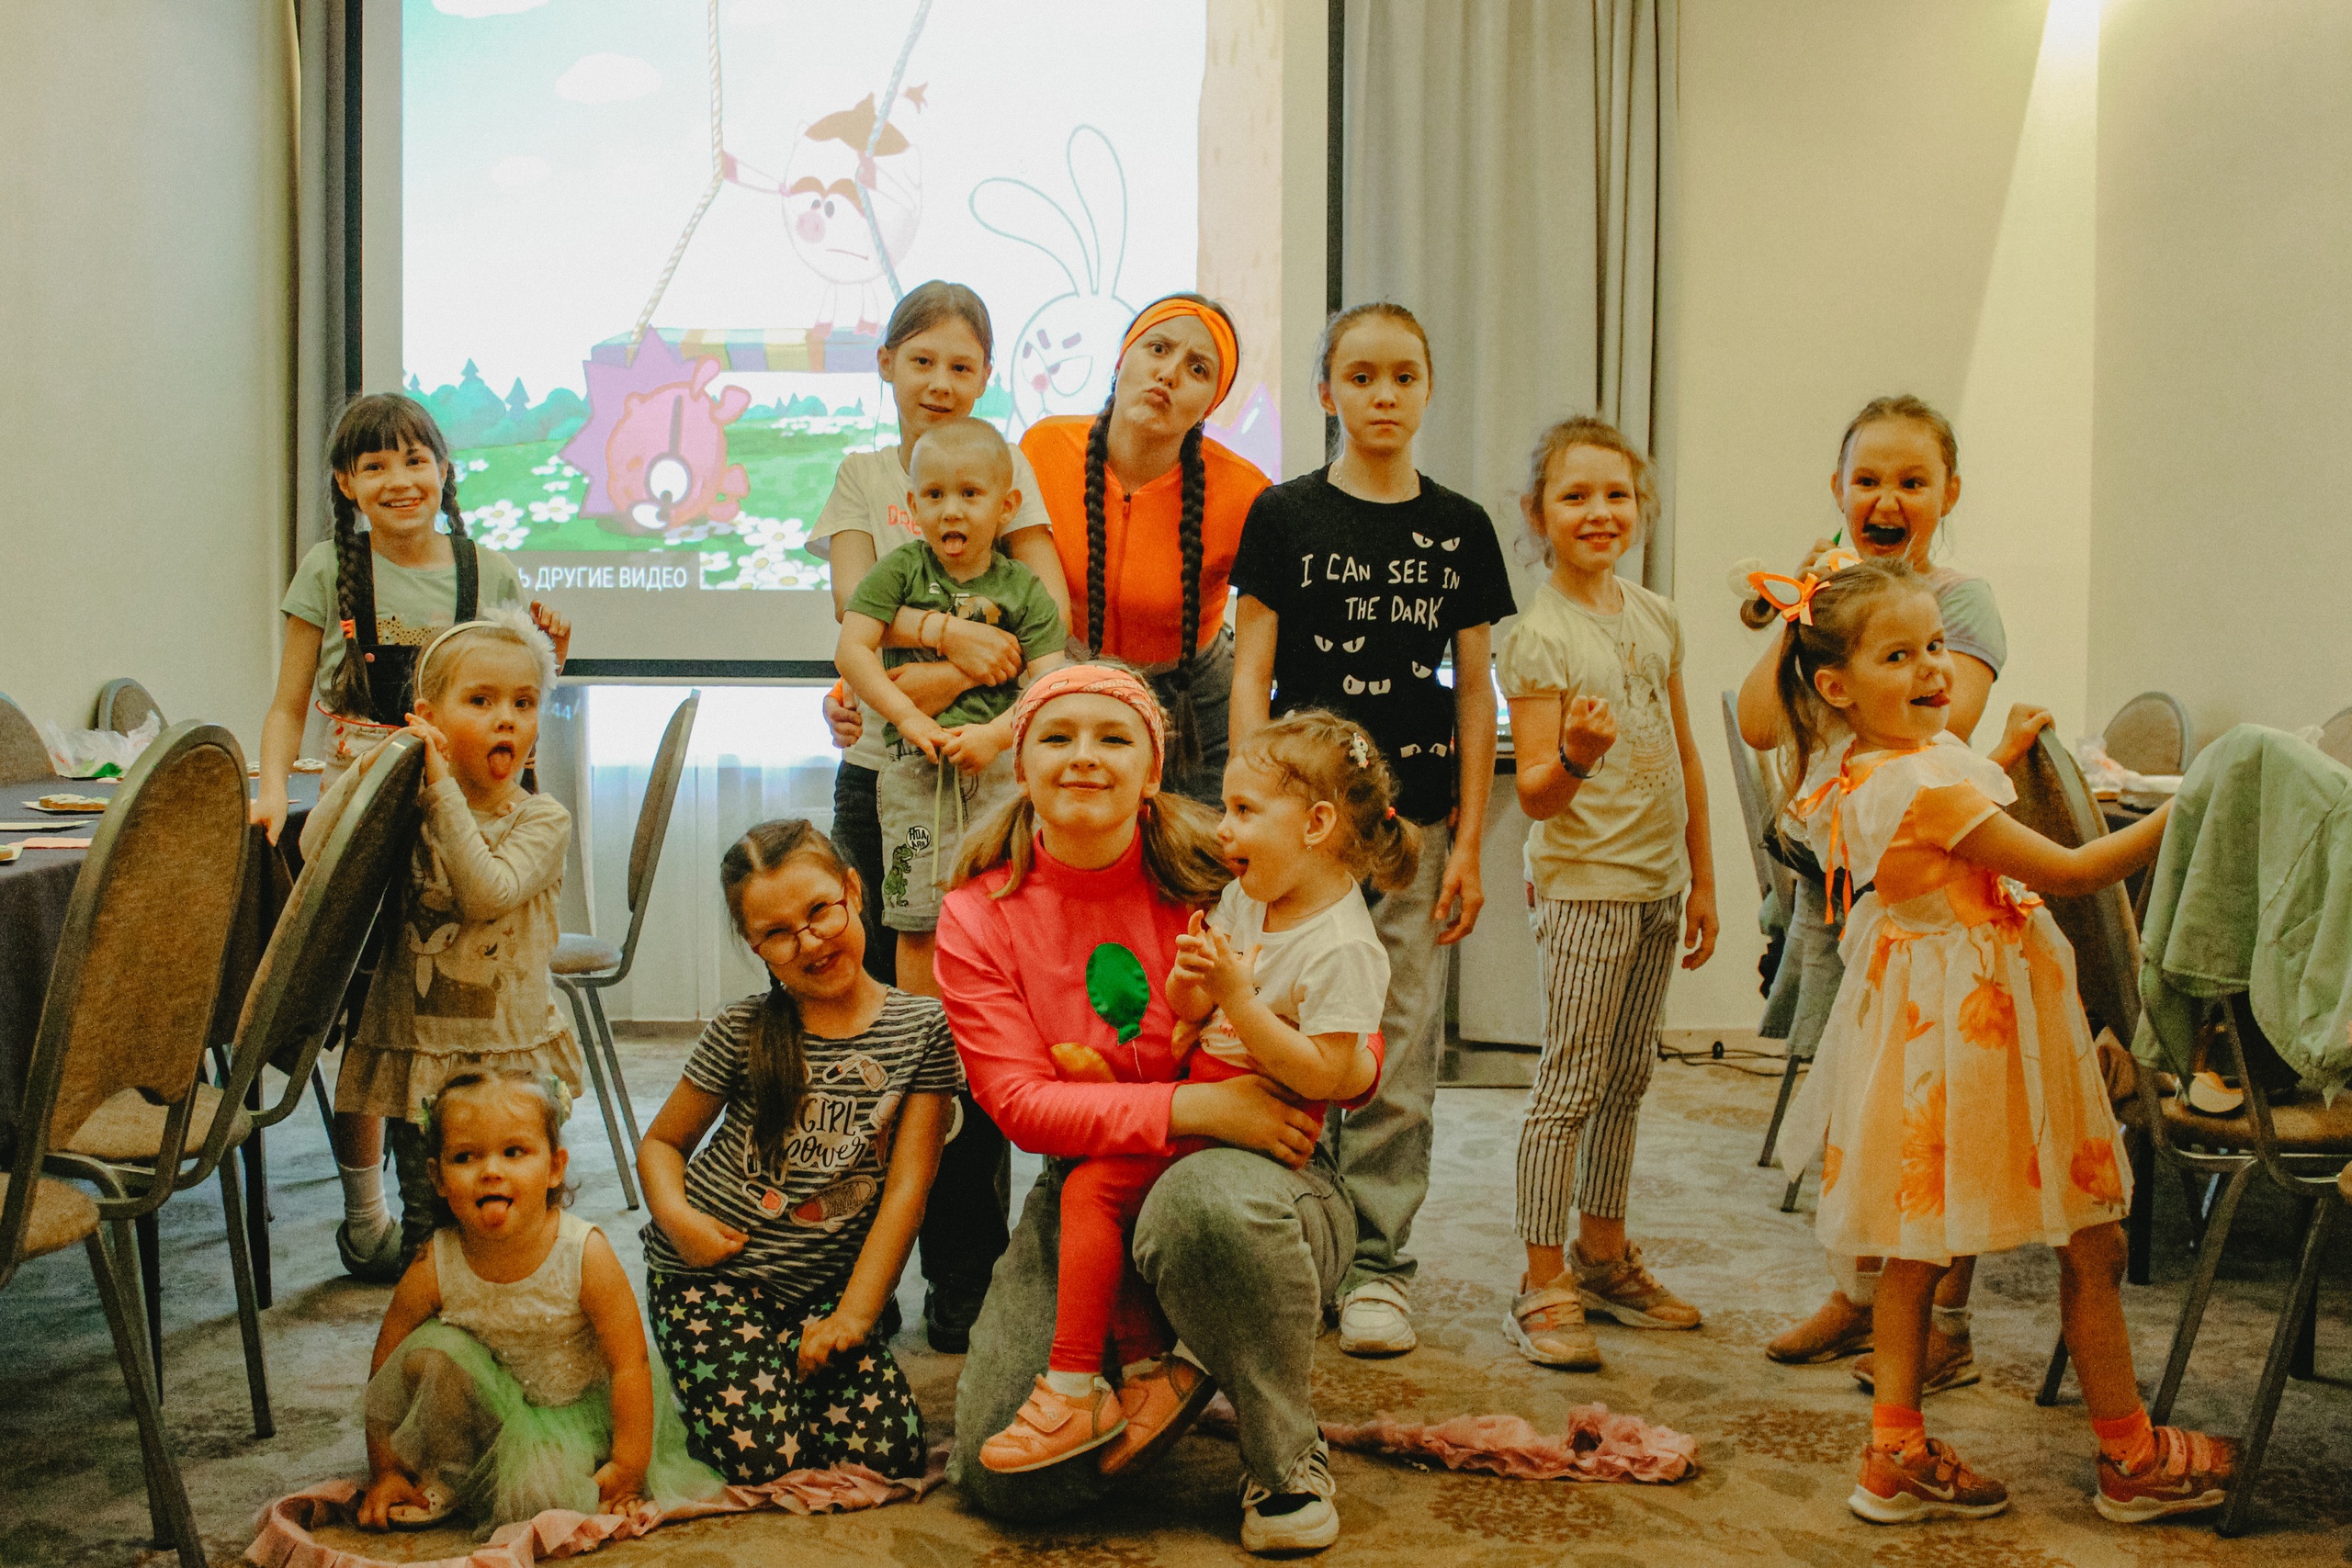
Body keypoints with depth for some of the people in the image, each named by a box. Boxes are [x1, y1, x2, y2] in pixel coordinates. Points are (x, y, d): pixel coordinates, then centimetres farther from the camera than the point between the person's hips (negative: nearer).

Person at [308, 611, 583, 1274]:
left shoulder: (542, 819, -5)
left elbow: (488, 891, -22)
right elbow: (316, 848, -11)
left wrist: (443, 788, -23)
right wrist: (373, 766, -18)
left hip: (514, 1057, -1)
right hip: (417, 1051, 1)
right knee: (427, 1222, 10)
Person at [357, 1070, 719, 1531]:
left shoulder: (585, 1255, -27)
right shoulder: (435, 1269, -21)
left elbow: (630, 1365, -22)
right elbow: (384, 1367, -7)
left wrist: (627, 1467, -21)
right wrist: (384, 1472, -4)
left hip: (580, 1403, -2)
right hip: (491, 1403, 2)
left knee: (541, 1493, -24)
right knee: (430, 1354, -23)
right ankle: (441, 1482, -1)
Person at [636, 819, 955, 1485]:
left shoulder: (923, 1029, -4)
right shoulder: (742, 1032, -4)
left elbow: (907, 1186, -6)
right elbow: (661, 1141, 9)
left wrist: (855, 1313, -12)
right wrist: (676, 1217, -14)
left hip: (826, 1286, 2)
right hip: (711, 1275, -1)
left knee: (889, 1452, -14)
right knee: (763, 1458, -20)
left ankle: (792, 1360, 14)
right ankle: (711, 1373, 14)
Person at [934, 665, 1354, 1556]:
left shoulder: (1215, 879, -8)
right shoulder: (976, 918, -3)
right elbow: (1021, 1102, -12)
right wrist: (1196, 1109, -26)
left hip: (1255, 1177, -2)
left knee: (1208, 1200, -41)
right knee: (1000, 1477, -14)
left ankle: (1287, 1458, -14)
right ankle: (1187, 1367, 13)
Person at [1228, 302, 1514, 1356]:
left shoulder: (1458, 528, 8)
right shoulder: (1285, 515, 2)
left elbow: (1474, 693, 8)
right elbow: (1250, 676, 0)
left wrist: (1470, 839, 3)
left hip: (1415, 819, 2)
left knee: (1402, 1053, 3)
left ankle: (1376, 1264, 15)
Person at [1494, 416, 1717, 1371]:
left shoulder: (1656, 617, 9)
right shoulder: (1540, 635, -11)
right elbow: (1534, 795, -16)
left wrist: (1701, 879, 17)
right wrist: (1575, 758, -37)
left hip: (1657, 884, 7)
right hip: (1584, 882, -7)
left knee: (1628, 1078, 14)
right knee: (1569, 1083, -5)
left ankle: (1603, 1255, 26)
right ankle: (1543, 1286, 3)